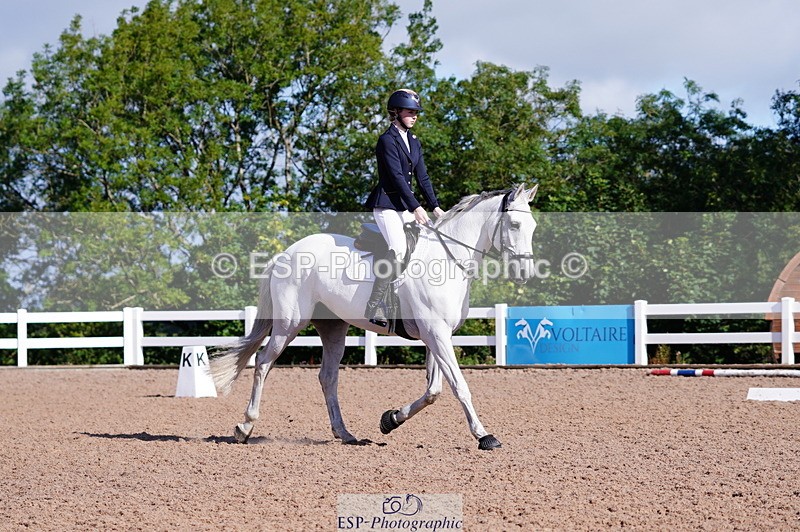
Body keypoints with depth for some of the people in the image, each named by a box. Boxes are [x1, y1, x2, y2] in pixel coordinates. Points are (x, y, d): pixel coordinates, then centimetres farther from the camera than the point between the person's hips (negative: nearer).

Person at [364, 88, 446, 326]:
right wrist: (416, 208, -21)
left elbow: (422, 177, 16)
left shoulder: (414, 142, 17)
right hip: (387, 204, -9)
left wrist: (435, 206, 6)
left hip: (406, 204, 9)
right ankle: (374, 308, -22)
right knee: (398, 249, -24)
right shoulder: (387, 140, -9)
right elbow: (397, 176, -17)